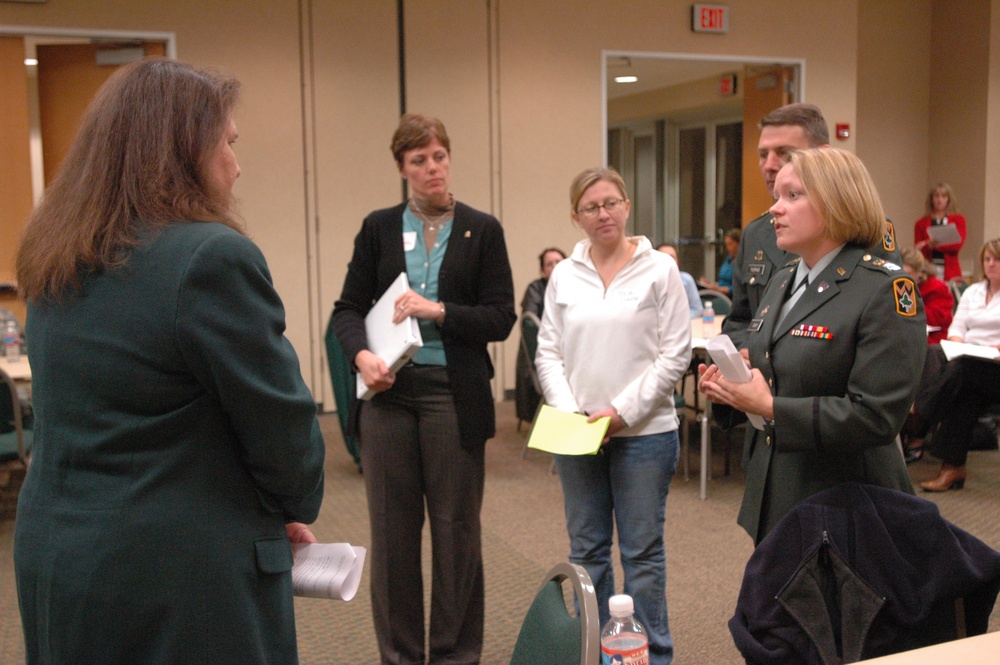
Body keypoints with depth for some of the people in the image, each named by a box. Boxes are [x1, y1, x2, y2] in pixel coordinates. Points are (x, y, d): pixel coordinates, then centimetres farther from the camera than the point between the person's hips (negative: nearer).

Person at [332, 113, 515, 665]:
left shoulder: (482, 231, 4)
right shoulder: (378, 228, 8)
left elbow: (501, 319, -1)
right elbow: (348, 308, 6)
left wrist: (438, 311, -14)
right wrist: (361, 354, -14)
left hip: (455, 396, -1)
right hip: (388, 391, 2)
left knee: (456, 530, 7)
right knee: (392, 530, 7)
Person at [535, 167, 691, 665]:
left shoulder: (659, 270, -3)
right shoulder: (563, 276, 6)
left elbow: (675, 353, -6)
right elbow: (548, 352, 7)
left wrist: (623, 411, -12)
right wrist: (568, 413, -8)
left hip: (643, 432, -3)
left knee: (642, 550, 5)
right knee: (586, 549, 12)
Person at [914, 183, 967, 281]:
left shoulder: (958, 220, 9)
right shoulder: (921, 223, 10)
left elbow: (958, 244, -5)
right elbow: (917, 250, 5)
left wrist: (936, 245, -17)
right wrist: (929, 246, -17)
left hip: (950, 270, 0)